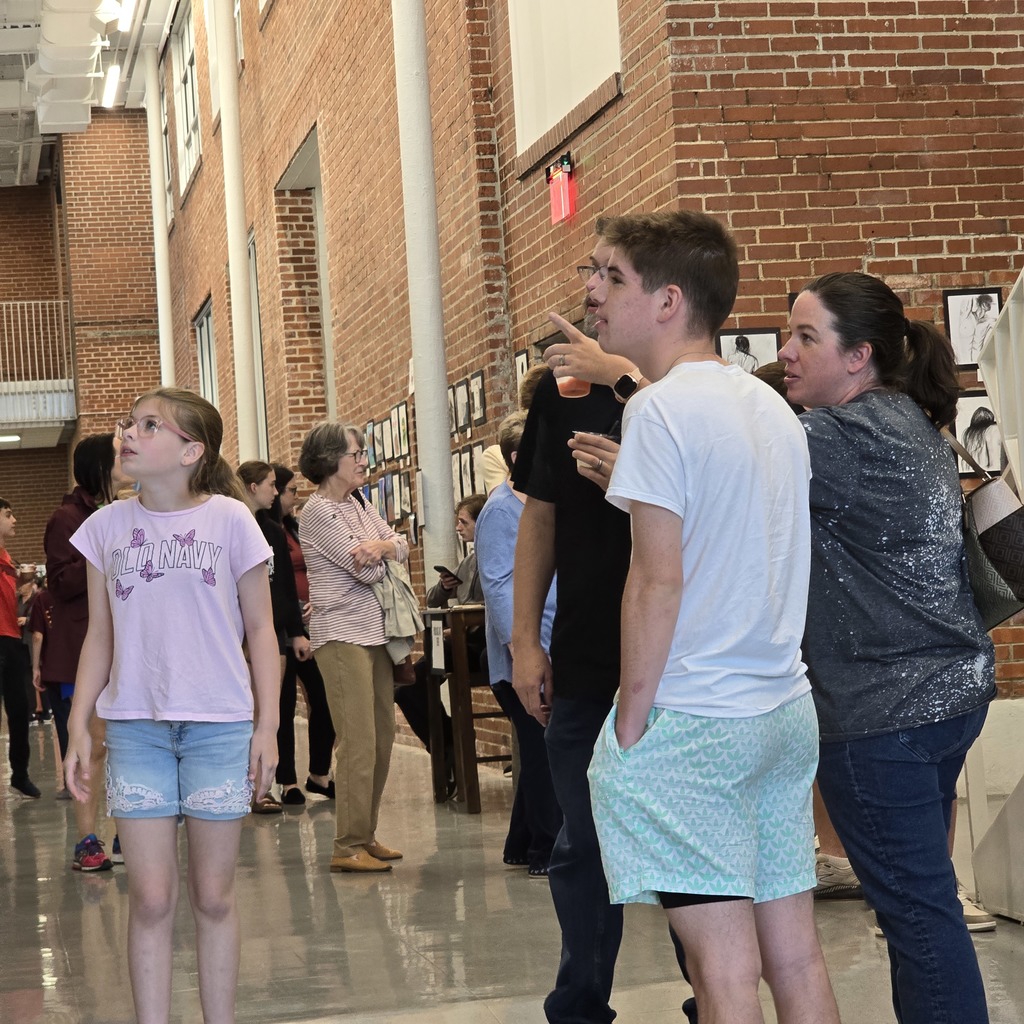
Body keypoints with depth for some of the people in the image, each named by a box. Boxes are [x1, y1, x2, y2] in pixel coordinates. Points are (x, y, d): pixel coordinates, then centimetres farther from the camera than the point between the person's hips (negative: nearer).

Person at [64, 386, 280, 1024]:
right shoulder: (107, 527, 4)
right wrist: (78, 727, 5)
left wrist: (267, 726, -2)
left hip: (220, 726, -2)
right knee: (151, 898, 1)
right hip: (135, 726, 2)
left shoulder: (229, 519, -3)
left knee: (214, 896, 6)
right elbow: (100, 637, 10)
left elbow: (260, 630, 2)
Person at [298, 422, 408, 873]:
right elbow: (365, 570, -15)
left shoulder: (358, 503, 16)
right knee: (358, 742, -10)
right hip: (342, 634, -8)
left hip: (376, 631, 8)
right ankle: (347, 847, -5)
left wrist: (380, 546, -13)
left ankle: (365, 835, 18)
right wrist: (382, 552, 5)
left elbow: (401, 547, 9)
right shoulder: (318, 512, -10)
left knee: (382, 737, 9)